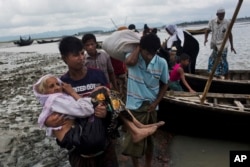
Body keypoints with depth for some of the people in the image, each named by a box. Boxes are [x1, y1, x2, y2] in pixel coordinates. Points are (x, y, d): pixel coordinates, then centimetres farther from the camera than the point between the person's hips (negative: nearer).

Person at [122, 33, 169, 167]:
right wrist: (138, 47, -20)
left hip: (150, 107, 2)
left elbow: (164, 84, 5)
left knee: (149, 138, 17)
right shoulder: (133, 57, -11)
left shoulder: (161, 63, -8)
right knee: (133, 139, 6)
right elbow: (129, 62, -37)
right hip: (134, 106, -1)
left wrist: (156, 103, -4)